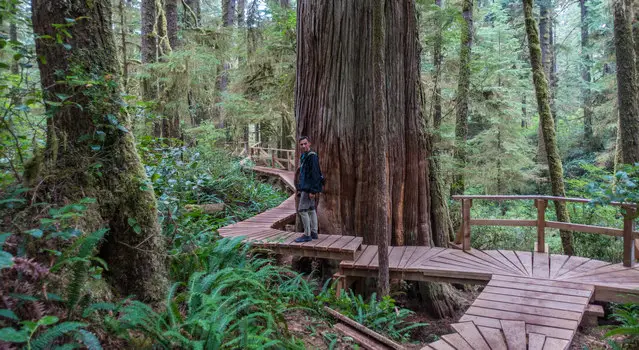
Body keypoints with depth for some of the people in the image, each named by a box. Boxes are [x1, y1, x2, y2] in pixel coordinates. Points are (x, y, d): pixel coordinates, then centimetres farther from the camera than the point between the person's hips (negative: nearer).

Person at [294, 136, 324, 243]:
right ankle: (314, 233, 18)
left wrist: (313, 190, -24)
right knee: (311, 210, 12)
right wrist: (300, 189, 21)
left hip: (309, 188, -10)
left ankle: (307, 235, -7)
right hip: (305, 187, 10)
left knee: (302, 210, -10)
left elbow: (315, 174, -21)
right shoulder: (303, 156, 15)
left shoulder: (312, 156, -15)